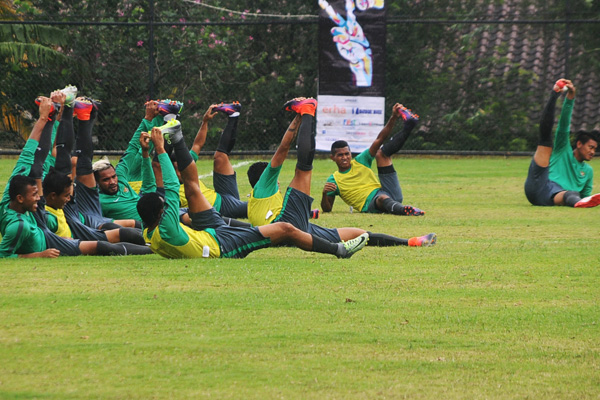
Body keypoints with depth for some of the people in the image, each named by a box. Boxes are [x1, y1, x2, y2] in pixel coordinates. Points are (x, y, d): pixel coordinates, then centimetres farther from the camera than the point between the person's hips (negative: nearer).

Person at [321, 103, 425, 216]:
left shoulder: (360, 161, 20)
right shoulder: (333, 180, 14)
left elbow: (379, 140, 10)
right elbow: (327, 209, 8)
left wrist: (394, 118, -3)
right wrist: (324, 193, -14)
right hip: (370, 204, -4)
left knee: (381, 153, 4)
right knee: (382, 198, -43)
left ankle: (407, 127, -15)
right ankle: (403, 210, -75)